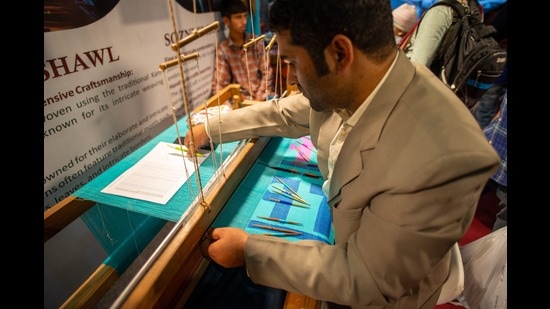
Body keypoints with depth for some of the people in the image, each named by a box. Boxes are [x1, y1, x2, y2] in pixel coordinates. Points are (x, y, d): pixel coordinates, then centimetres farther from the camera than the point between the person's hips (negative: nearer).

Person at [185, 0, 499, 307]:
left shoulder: (443, 158, -42)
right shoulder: (341, 85, -21)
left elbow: (360, 278, -30)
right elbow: (284, 114, -2)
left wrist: (248, 249, -25)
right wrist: (210, 128, 5)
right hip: (339, 230, 5)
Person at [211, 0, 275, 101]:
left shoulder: (257, 42, 1)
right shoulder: (222, 49, -3)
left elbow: (267, 73, -2)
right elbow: (219, 83, -4)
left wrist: (259, 99, -13)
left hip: (263, 95, 1)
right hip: (242, 98, 0)